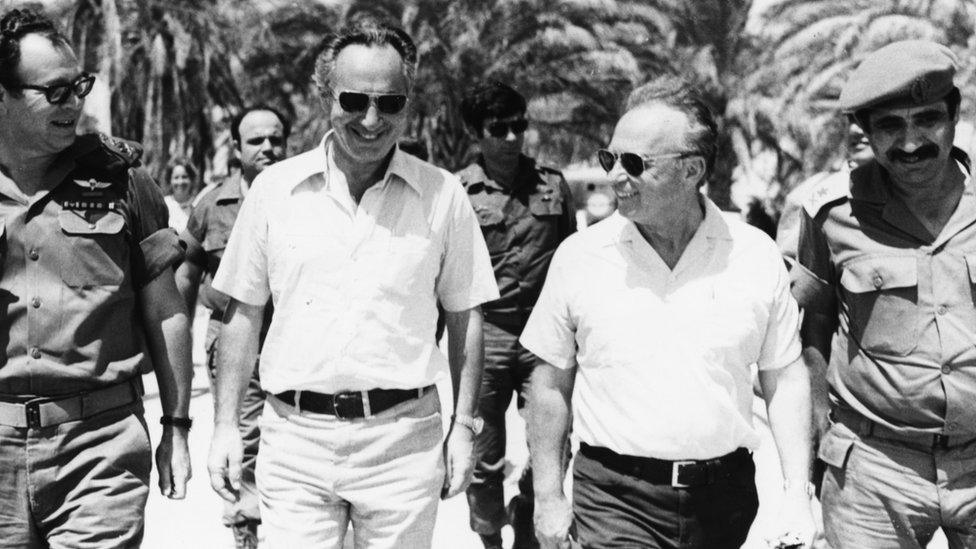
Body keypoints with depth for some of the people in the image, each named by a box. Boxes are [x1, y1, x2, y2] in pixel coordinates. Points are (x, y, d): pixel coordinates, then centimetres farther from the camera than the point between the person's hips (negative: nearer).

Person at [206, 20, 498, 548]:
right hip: (295, 437, 0)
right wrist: (225, 424, 5)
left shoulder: (443, 195, 0)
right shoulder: (273, 188, 2)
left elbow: (464, 316, 7)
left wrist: (464, 425, 3)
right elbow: (243, 311, 8)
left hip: (404, 440, 0)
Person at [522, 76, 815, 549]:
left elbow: (784, 380, 4)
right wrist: (548, 500, 2)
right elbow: (551, 385, 3)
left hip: (724, 499, 2)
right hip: (615, 499, -1)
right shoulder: (579, 256, -4)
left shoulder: (757, 256, -2)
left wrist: (798, 497, -1)